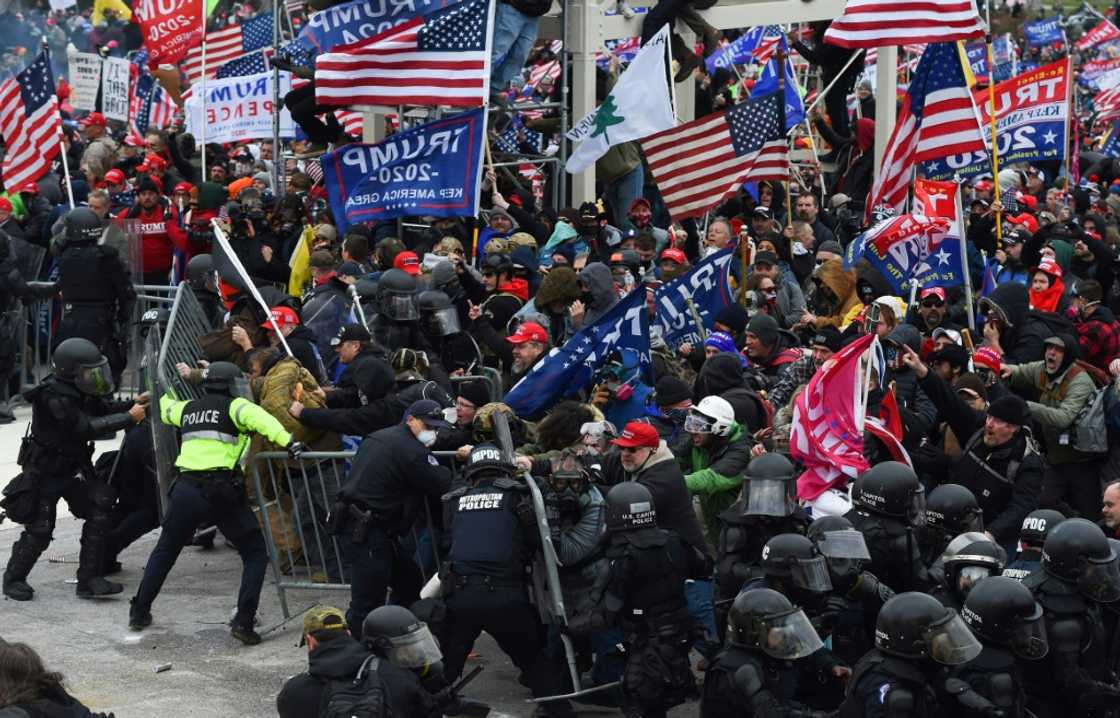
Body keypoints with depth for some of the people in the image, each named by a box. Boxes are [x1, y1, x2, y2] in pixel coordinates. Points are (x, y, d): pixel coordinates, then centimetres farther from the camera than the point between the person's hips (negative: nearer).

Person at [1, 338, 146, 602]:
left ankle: (89, 580, -1)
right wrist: (129, 417, -28)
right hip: (45, 473, -8)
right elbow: (87, 428, -31)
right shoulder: (54, 397, -27)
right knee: (39, 531, -3)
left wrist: (133, 404, -6)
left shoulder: (79, 391, -1)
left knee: (100, 513, -6)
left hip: (74, 468, 8)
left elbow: (103, 408, 11)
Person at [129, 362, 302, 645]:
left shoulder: (187, 408, 20)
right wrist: (287, 441, -31)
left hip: (186, 489, 5)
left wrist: (165, 393, 65)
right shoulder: (234, 407, 3)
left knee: (165, 550, 24)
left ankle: (140, 612, 30)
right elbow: (259, 418, -19)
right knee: (255, 554, 6)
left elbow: (166, 409, 42)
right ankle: (243, 621, -6)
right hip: (222, 491, -5)